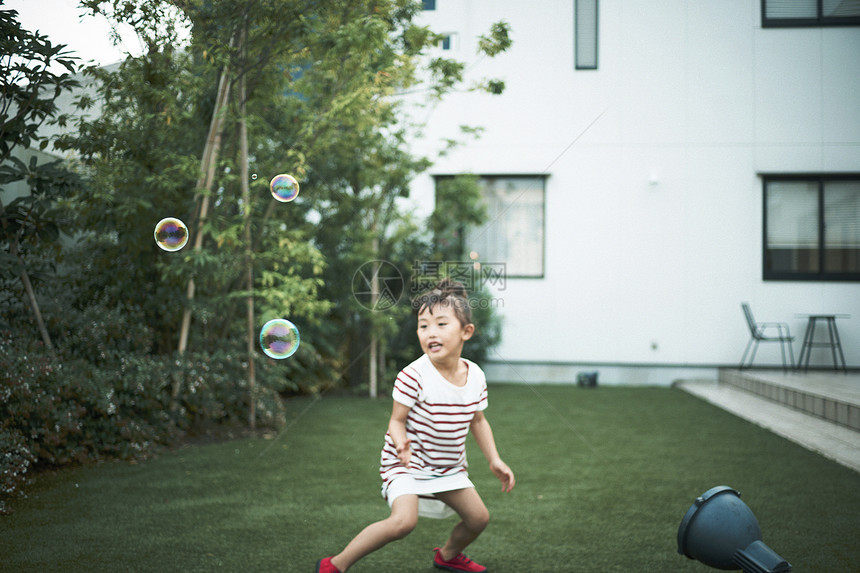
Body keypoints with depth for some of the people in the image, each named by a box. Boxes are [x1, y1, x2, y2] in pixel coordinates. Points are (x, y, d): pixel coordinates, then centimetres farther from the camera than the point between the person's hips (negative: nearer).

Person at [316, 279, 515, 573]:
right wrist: (402, 445, -37)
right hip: (407, 464, -6)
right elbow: (397, 420, -17)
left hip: (448, 468, 6)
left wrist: (494, 460, 6)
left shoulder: (475, 376, -7)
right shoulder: (414, 376, -25)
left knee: (478, 517, 10)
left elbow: (477, 420, 10)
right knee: (403, 520, -27)